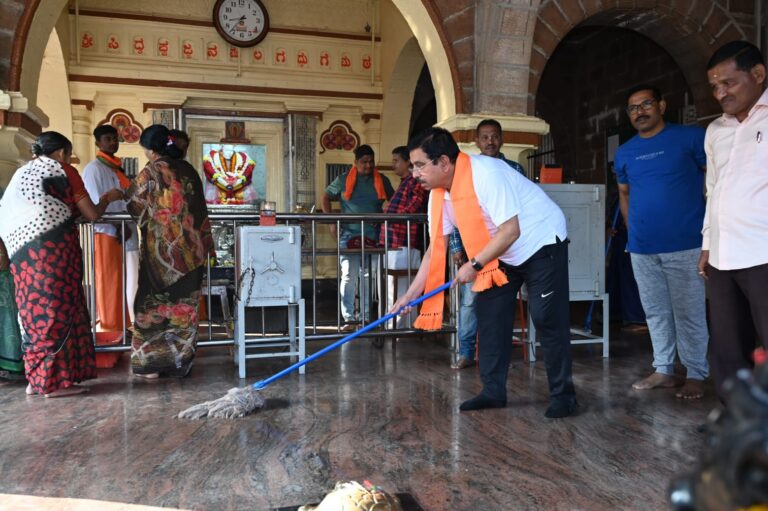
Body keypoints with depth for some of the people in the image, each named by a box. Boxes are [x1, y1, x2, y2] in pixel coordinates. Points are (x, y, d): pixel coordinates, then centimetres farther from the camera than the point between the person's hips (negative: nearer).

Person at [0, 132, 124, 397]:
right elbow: (92, 215, 6)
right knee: (58, 309, -2)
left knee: (35, 310, 11)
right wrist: (107, 198, 23)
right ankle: (55, 380, -1)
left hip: (22, 251, 6)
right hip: (54, 248, -6)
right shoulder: (63, 170, 8)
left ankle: (37, 378, 14)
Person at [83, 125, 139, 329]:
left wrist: (126, 226, 6)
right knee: (108, 281, -4)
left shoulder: (117, 167, 18)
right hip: (105, 232, -8)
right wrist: (118, 227, -15)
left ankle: (121, 324, 17)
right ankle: (109, 327, 2)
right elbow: (96, 204, -14)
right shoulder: (94, 168, -7)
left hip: (123, 231, 8)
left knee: (123, 281, 10)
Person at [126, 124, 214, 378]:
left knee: (154, 304, 7)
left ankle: (151, 362, 11)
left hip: (161, 249, -4)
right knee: (184, 305, 9)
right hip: (190, 249, 4)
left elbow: (134, 207, 4)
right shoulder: (189, 170, 5)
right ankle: (181, 361, 16)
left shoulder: (150, 172, -8)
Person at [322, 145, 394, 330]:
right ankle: (349, 318, 2)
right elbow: (326, 197, 12)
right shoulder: (344, 180, 3)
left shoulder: (382, 181, 7)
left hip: (373, 237, 2)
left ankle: (367, 317, 16)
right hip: (349, 236, -2)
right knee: (349, 277, -3)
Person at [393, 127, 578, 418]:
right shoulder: (438, 193, -6)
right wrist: (412, 294, -7)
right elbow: (437, 247, -3)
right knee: (489, 314, 4)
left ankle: (563, 395, 6)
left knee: (547, 318, -9)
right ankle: (494, 391, 14)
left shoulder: (487, 174, -31)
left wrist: (474, 265, -26)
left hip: (541, 241, -8)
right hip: (501, 253, 8)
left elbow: (510, 231, -31)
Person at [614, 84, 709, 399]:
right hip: (642, 249, 5)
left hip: (685, 245, -4)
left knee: (688, 313, 1)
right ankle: (663, 370, 24)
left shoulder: (690, 137, -2)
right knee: (655, 312, 12)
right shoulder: (624, 153, 11)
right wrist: (633, 231, 13)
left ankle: (696, 374, 14)